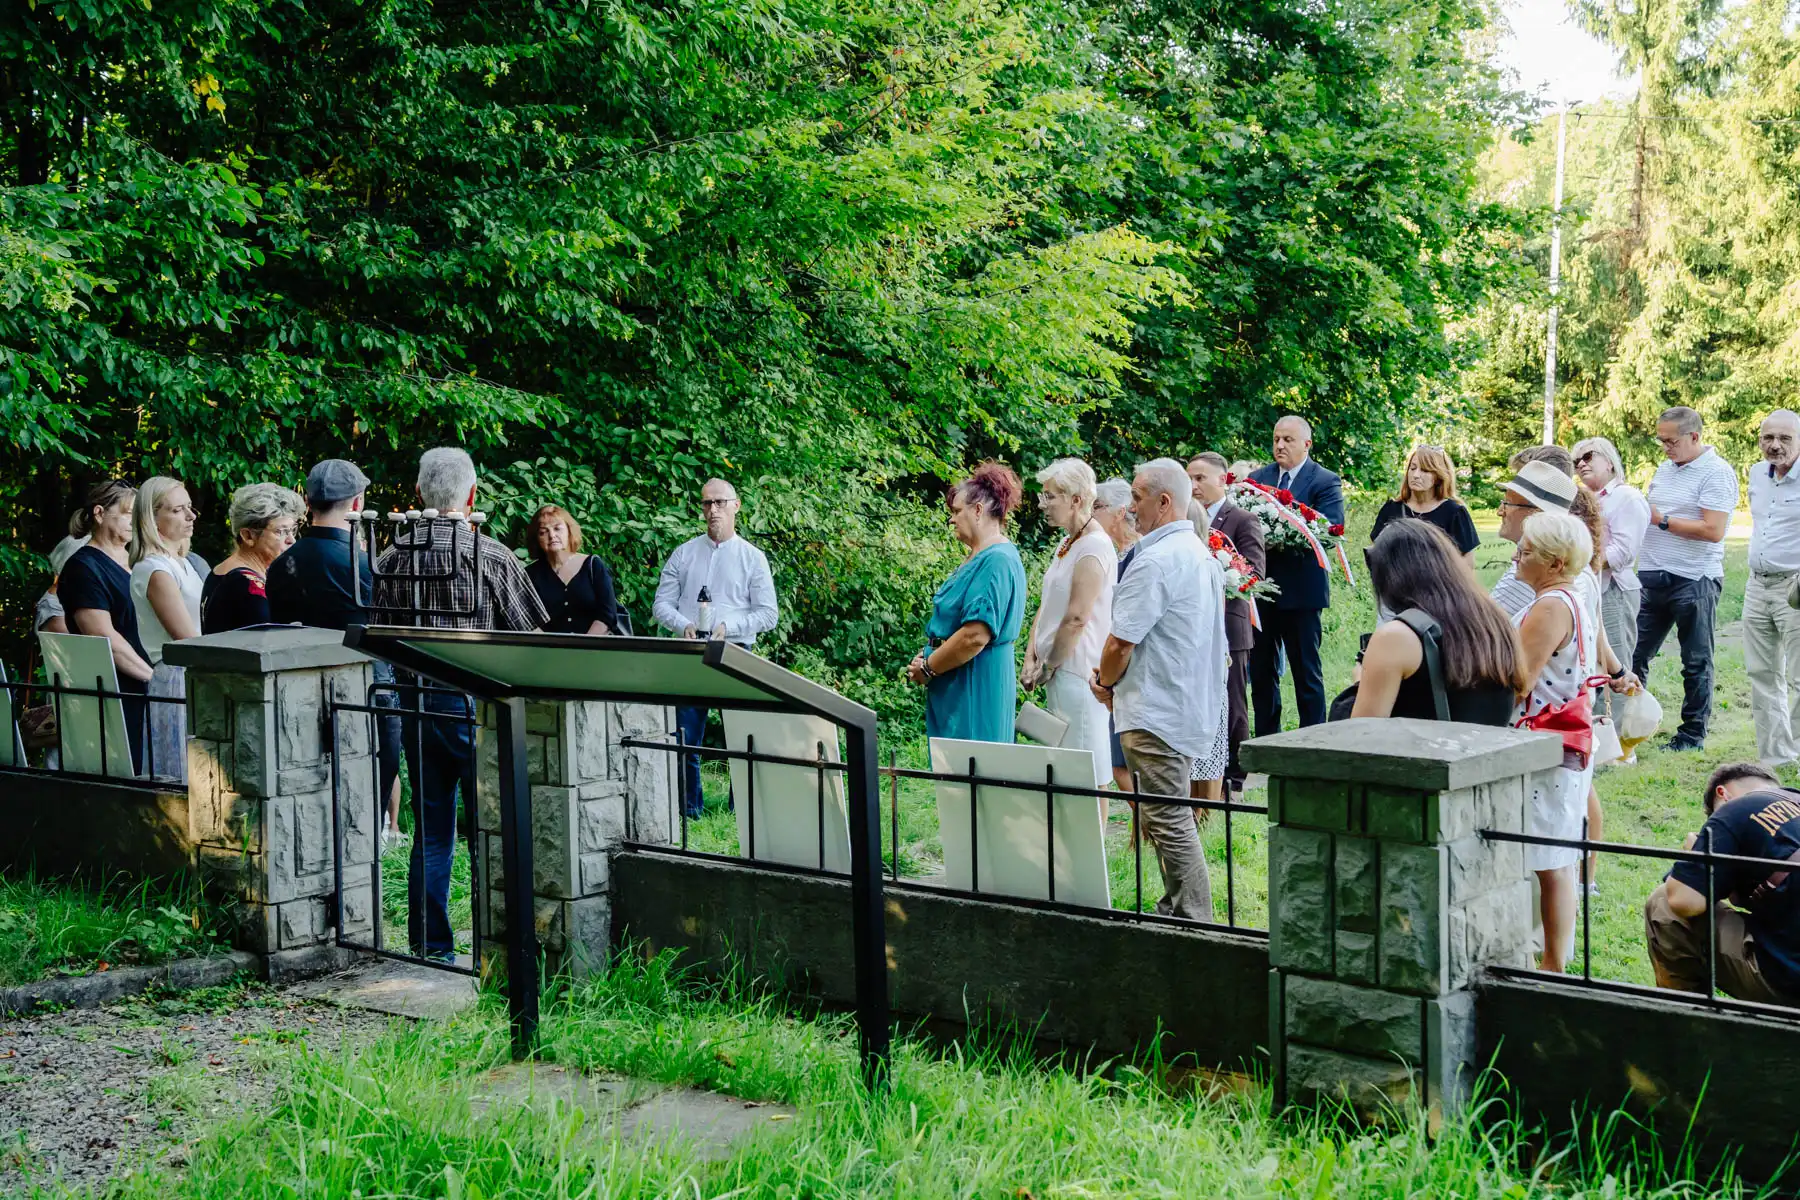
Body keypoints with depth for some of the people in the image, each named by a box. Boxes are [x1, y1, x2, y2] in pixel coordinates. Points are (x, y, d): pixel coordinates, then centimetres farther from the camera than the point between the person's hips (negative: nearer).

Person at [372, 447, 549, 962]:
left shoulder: (392, 556, 4)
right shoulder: (491, 556, -10)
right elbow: (529, 635, -5)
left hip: (416, 703, 5)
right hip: (475, 703, -5)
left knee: (431, 832, 11)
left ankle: (430, 947, 14)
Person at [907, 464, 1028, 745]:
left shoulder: (998, 561, -17)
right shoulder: (977, 558, 16)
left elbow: (975, 636, -24)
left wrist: (927, 668, -13)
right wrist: (925, 656, 6)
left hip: (974, 690, -10)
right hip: (953, 689, 10)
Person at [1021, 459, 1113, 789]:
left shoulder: (1093, 547, -14)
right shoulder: (1066, 544, 15)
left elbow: (1076, 619, -19)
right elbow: (1046, 607, 18)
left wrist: (1048, 667, -10)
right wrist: (1031, 660, 8)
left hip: (1077, 672, -9)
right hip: (1058, 674, 9)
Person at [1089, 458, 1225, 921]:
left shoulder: (1155, 561, -18)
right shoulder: (1203, 555, 14)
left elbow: (1121, 642, -19)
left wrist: (1105, 683, 2)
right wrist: (1115, 679, 18)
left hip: (1156, 712, -10)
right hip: (1194, 707, 10)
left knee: (1169, 822, -5)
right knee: (1168, 817, 17)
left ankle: (1192, 921, -2)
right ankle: (1176, 910, 23)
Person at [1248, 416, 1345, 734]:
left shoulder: (1325, 482, -4)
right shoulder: (1258, 478, 10)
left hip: (1301, 588, -5)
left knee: (1307, 671, 2)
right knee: (1261, 670, 11)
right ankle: (1266, 740, 21)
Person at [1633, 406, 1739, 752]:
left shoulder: (1716, 474, -10)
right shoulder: (1665, 469, 15)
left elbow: (1713, 531, -20)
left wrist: (1661, 520, -16)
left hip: (1694, 580, -7)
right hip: (1653, 578, 7)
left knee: (1696, 663, 4)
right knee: (1634, 655, 6)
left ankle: (1692, 735, 11)